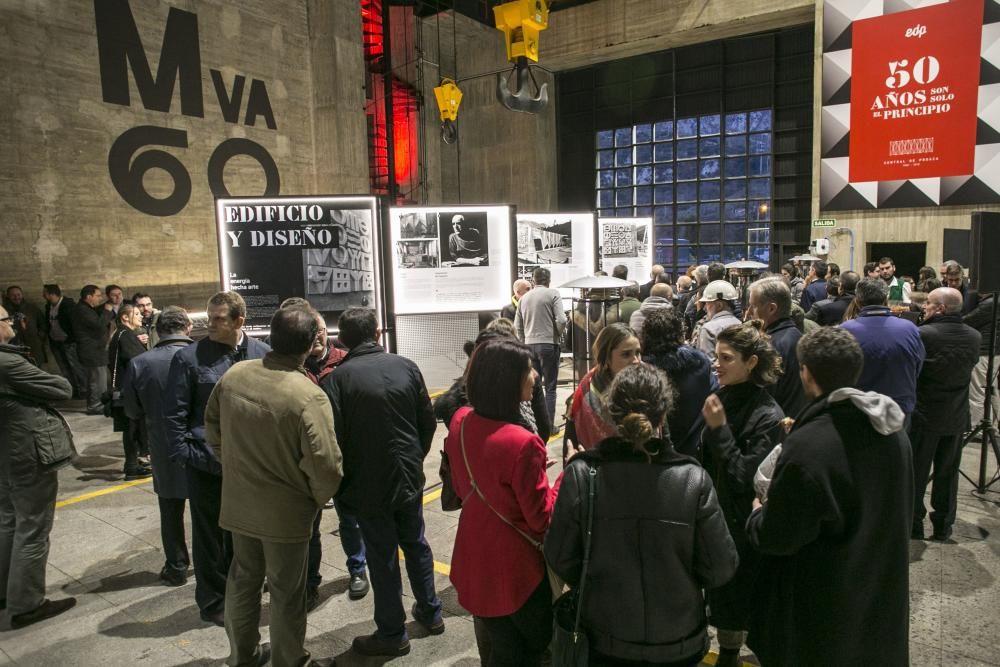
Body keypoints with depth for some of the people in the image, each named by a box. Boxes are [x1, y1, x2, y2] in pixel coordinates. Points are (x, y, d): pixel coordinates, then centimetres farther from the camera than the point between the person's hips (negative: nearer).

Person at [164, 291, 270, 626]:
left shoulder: (262, 354, -1)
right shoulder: (189, 358, -9)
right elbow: (174, 412, -6)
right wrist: (183, 454, -10)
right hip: (207, 461, -3)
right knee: (209, 534, 11)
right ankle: (213, 600, 30)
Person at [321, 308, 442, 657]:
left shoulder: (337, 379, -15)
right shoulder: (406, 367, -4)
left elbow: (334, 437, -15)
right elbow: (428, 421, 0)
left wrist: (341, 483, 1)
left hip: (368, 485, -4)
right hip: (409, 477, 4)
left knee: (382, 557, 9)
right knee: (416, 545, 21)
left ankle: (392, 633, 23)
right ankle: (430, 612, 36)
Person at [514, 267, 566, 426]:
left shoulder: (524, 298, 9)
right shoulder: (553, 294, -4)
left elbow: (517, 326, 10)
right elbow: (561, 320, -12)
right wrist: (558, 335, 6)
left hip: (529, 345, 4)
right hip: (548, 344, -4)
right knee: (550, 387, 3)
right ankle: (548, 425, 3)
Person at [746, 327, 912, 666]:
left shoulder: (807, 446, -31)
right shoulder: (893, 433, -7)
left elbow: (778, 537, -21)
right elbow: (902, 511, 7)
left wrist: (757, 515, -1)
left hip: (823, 604, -6)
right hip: (883, 591, 6)